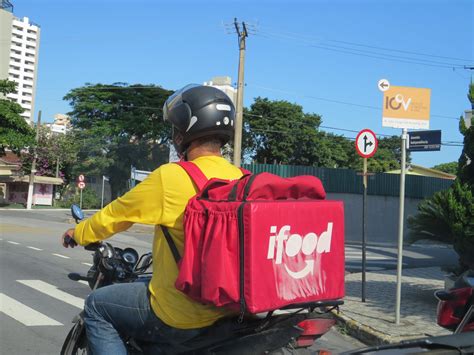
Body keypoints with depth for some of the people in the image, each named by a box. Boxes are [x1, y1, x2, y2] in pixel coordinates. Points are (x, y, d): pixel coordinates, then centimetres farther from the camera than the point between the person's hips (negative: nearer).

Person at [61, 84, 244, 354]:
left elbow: (118, 213, -3)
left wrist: (79, 233, 17)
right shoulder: (240, 179, 1)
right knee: (141, 283, 31)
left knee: (97, 307, 13)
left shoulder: (171, 177, -17)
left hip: (181, 318, -7)